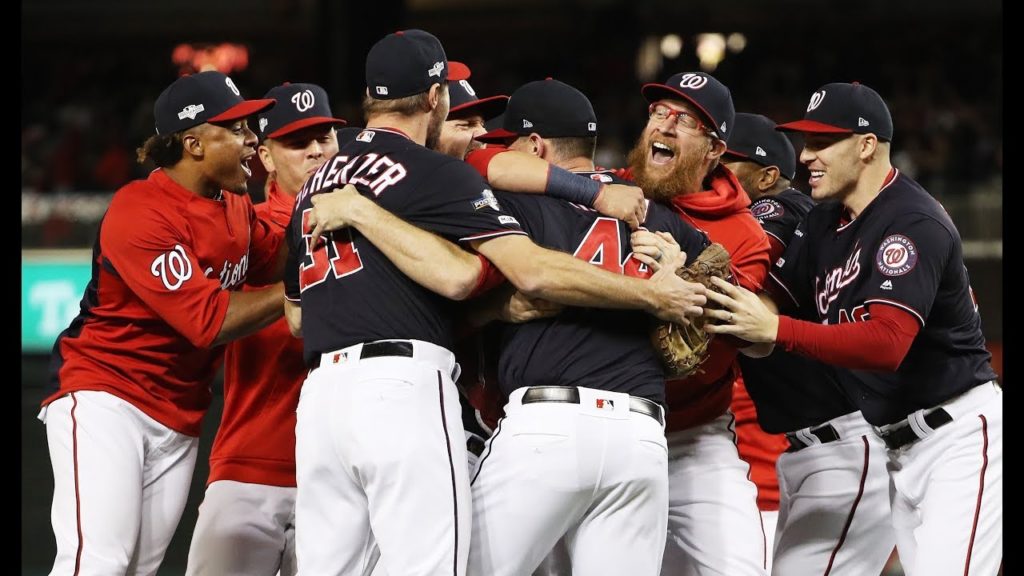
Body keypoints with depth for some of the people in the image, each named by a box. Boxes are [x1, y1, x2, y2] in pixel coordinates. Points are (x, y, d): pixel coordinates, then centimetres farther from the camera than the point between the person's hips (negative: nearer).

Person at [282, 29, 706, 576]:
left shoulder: (314, 186, 21)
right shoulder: (435, 173, 0)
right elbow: (532, 271, -10)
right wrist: (652, 295, -4)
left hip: (319, 391, 7)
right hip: (403, 387, -7)